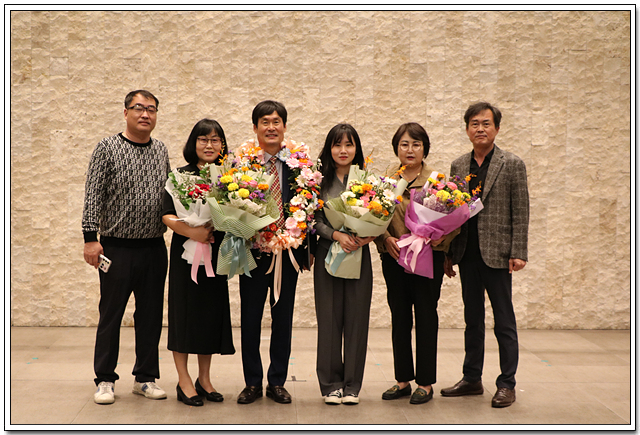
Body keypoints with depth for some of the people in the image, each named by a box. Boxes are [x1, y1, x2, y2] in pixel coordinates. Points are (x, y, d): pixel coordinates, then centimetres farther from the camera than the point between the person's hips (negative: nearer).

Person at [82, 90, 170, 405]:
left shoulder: (161, 151, 11)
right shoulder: (107, 148, -3)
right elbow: (93, 195, -7)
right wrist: (91, 237, -14)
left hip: (154, 247, 4)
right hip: (117, 247, -4)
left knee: (151, 314, 9)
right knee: (110, 313, 4)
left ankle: (145, 378, 21)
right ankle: (105, 380, 16)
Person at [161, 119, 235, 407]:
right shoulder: (181, 176, -2)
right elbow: (167, 216, -9)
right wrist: (191, 231, -24)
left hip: (216, 252, 3)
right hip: (186, 252, -3)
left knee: (212, 312, 8)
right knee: (184, 310, 1)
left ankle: (204, 379, 22)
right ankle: (184, 381, 13)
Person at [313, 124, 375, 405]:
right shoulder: (319, 179, 2)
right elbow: (314, 220, -1)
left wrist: (368, 235, -15)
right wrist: (337, 235, -17)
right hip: (327, 253, -1)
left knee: (356, 317, 3)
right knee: (329, 318, 3)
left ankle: (352, 386, 14)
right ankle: (331, 384, 14)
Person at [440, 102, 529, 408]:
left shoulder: (512, 164, -2)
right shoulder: (458, 166, 11)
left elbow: (520, 212, -4)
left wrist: (518, 253, -11)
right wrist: (449, 253, 10)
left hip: (497, 254, -4)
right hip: (467, 254, 5)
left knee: (504, 323, 3)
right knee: (473, 320, 13)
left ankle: (507, 385, 12)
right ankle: (472, 379, 24)